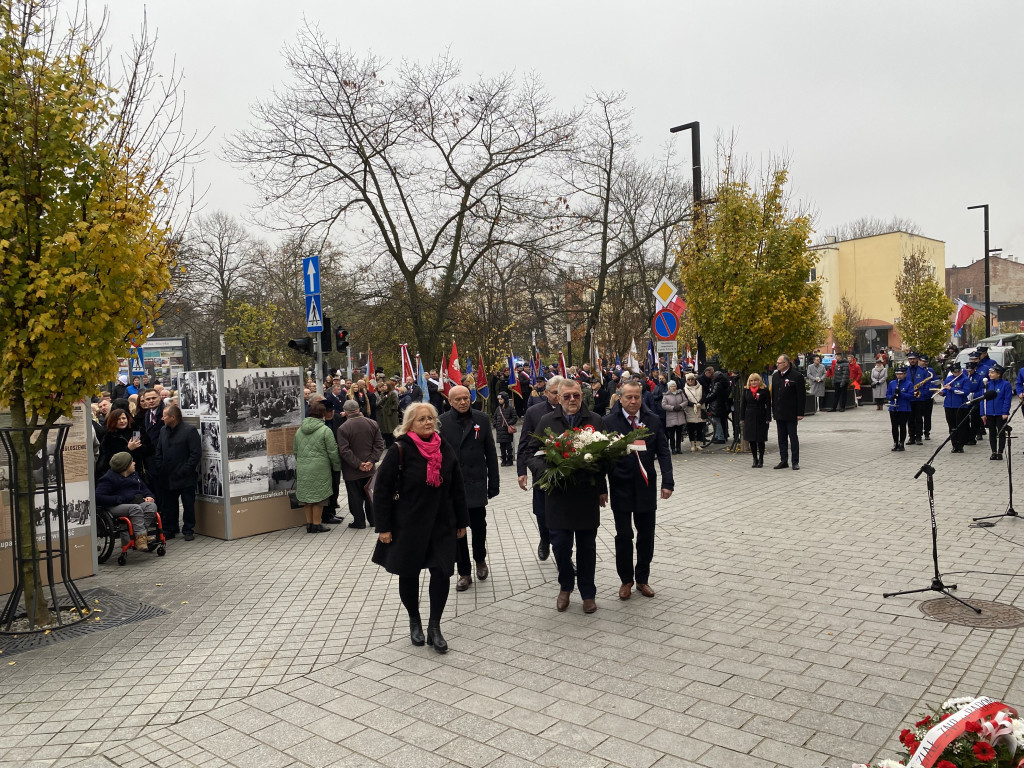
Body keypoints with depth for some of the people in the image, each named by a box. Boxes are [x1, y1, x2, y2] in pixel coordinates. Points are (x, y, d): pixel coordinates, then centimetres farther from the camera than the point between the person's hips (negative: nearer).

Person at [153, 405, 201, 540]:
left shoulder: (190, 431, -10)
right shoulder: (163, 431, 11)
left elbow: (196, 453, -14)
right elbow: (158, 452, 16)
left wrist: (185, 471, -16)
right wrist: (159, 469, 4)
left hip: (185, 478, -6)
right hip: (167, 477, 6)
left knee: (188, 506, 4)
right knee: (168, 505, 12)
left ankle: (188, 531, 15)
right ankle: (169, 530, 23)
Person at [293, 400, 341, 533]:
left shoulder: (299, 430, 9)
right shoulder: (325, 430, -9)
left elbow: (295, 451, 16)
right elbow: (333, 452, -8)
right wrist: (337, 466, 5)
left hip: (302, 468, 6)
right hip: (319, 468, -6)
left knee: (307, 496, 14)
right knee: (318, 496, 4)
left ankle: (309, 523, 20)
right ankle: (316, 524, 8)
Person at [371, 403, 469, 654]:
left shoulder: (445, 449, 2)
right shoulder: (399, 450, -11)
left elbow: (457, 488, 8)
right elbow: (382, 490, -10)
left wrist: (461, 521, 9)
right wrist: (384, 527, -11)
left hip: (441, 525, 3)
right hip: (408, 526, -3)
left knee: (442, 573, -2)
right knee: (409, 574, 10)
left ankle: (434, 627, 13)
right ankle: (414, 621, 33)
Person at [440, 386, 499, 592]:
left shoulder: (482, 419, 1)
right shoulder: (442, 422, -3)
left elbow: (490, 452, 3)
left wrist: (494, 481, 2)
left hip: (476, 483, 1)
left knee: (478, 526, 10)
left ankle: (480, 559, 37)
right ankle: (464, 573, 19)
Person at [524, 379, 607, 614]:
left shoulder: (595, 421, 4)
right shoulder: (546, 422, 3)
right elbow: (532, 453, 4)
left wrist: (602, 489, 1)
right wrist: (545, 472, -15)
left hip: (588, 495, 0)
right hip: (558, 495, 0)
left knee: (587, 546, 10)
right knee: (560, 544, 2)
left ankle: (588, 593, 25)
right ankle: (565, 586, 28)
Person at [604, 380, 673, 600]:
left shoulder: (653, 420, 1)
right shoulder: (609, 422, -7)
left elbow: (663, 452, 1)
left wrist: (667, 481, -9)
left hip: (646, 487, 2)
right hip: (620, 488, -2)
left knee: (646, 535, 11)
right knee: (624, 535, 5)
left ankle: (642, 578, 28)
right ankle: (626, 580, 24)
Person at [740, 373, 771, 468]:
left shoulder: (764, 391, -3)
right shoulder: (746, 391, 7)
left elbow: (768, 405, -3)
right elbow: (743, 405, 9)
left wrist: (768, 418, -8)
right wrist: (742, 418, 5)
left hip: (761, 418, -3)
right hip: (749, 418, 3)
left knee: (760, 440, 3)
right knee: (751, 440, 5)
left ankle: (761, 460, 13)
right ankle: (755, 459, 15)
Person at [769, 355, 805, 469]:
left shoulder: (796, 376, -10)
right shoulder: (775, 376, 10)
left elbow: (801, 396, -9)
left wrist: (800, 413, -12)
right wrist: (773, 411, 12)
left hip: (791, 414, -6)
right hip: (779, 414, 6)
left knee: (793, 438, 3)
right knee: (782, 438, 10)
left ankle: (795, 462, 11)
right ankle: (783, 460, 18)